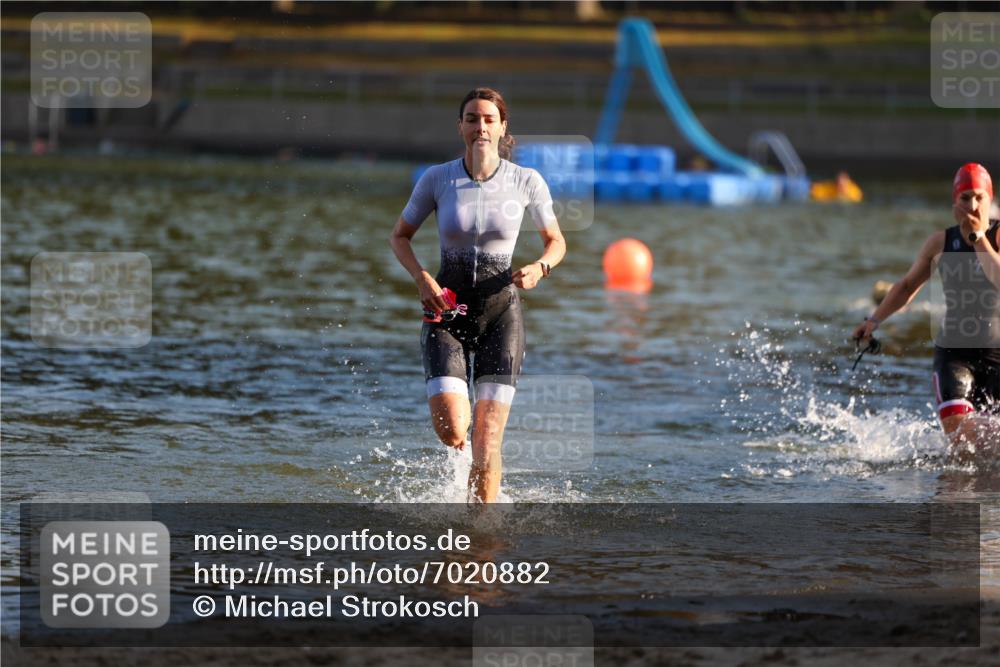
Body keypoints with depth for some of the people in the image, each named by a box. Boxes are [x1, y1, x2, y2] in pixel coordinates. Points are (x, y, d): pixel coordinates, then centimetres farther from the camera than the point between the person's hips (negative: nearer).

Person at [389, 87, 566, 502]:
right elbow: (400, 237, 9)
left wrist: (540, 267, -12)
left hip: (501, 312, 0)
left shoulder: (526, 182, -3)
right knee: (451, 430, -15)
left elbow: (556, 241, 11)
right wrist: (421, 278, -9)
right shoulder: (437, 179, -3)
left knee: (487, 439, -7)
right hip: (447, 311, 0)